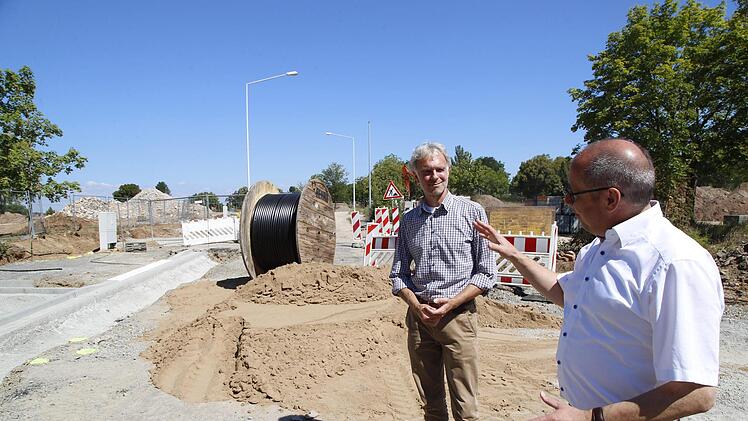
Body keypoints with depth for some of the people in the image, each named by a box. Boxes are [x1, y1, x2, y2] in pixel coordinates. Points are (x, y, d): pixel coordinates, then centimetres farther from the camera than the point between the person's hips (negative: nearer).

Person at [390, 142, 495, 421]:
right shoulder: (408, 221, 8)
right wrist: (417, 306, -7)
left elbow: (486, 272, -4)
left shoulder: (472, 212, -3)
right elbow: (398, 274, 11)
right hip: (418, 317, 3)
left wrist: (450, 304, -14)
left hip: (458, 316, -3)